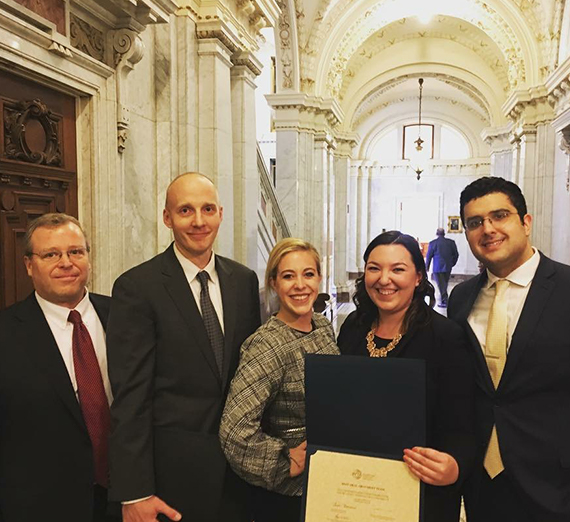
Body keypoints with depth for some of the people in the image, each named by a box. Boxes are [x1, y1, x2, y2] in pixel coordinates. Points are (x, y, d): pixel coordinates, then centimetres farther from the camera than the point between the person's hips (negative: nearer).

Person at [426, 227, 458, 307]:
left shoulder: (433, 243, -7)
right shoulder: (451, 242, 2)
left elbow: (429, 256, -3)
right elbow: (456, 255, 7)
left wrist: (427, 267, 9)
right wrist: (452, 264, 21)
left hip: (437, 268, -4)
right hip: (448, 267, 4)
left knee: (441, 285, 1)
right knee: (445, 284, 16)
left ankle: (444, 301, -2)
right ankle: (443, 299, 26)